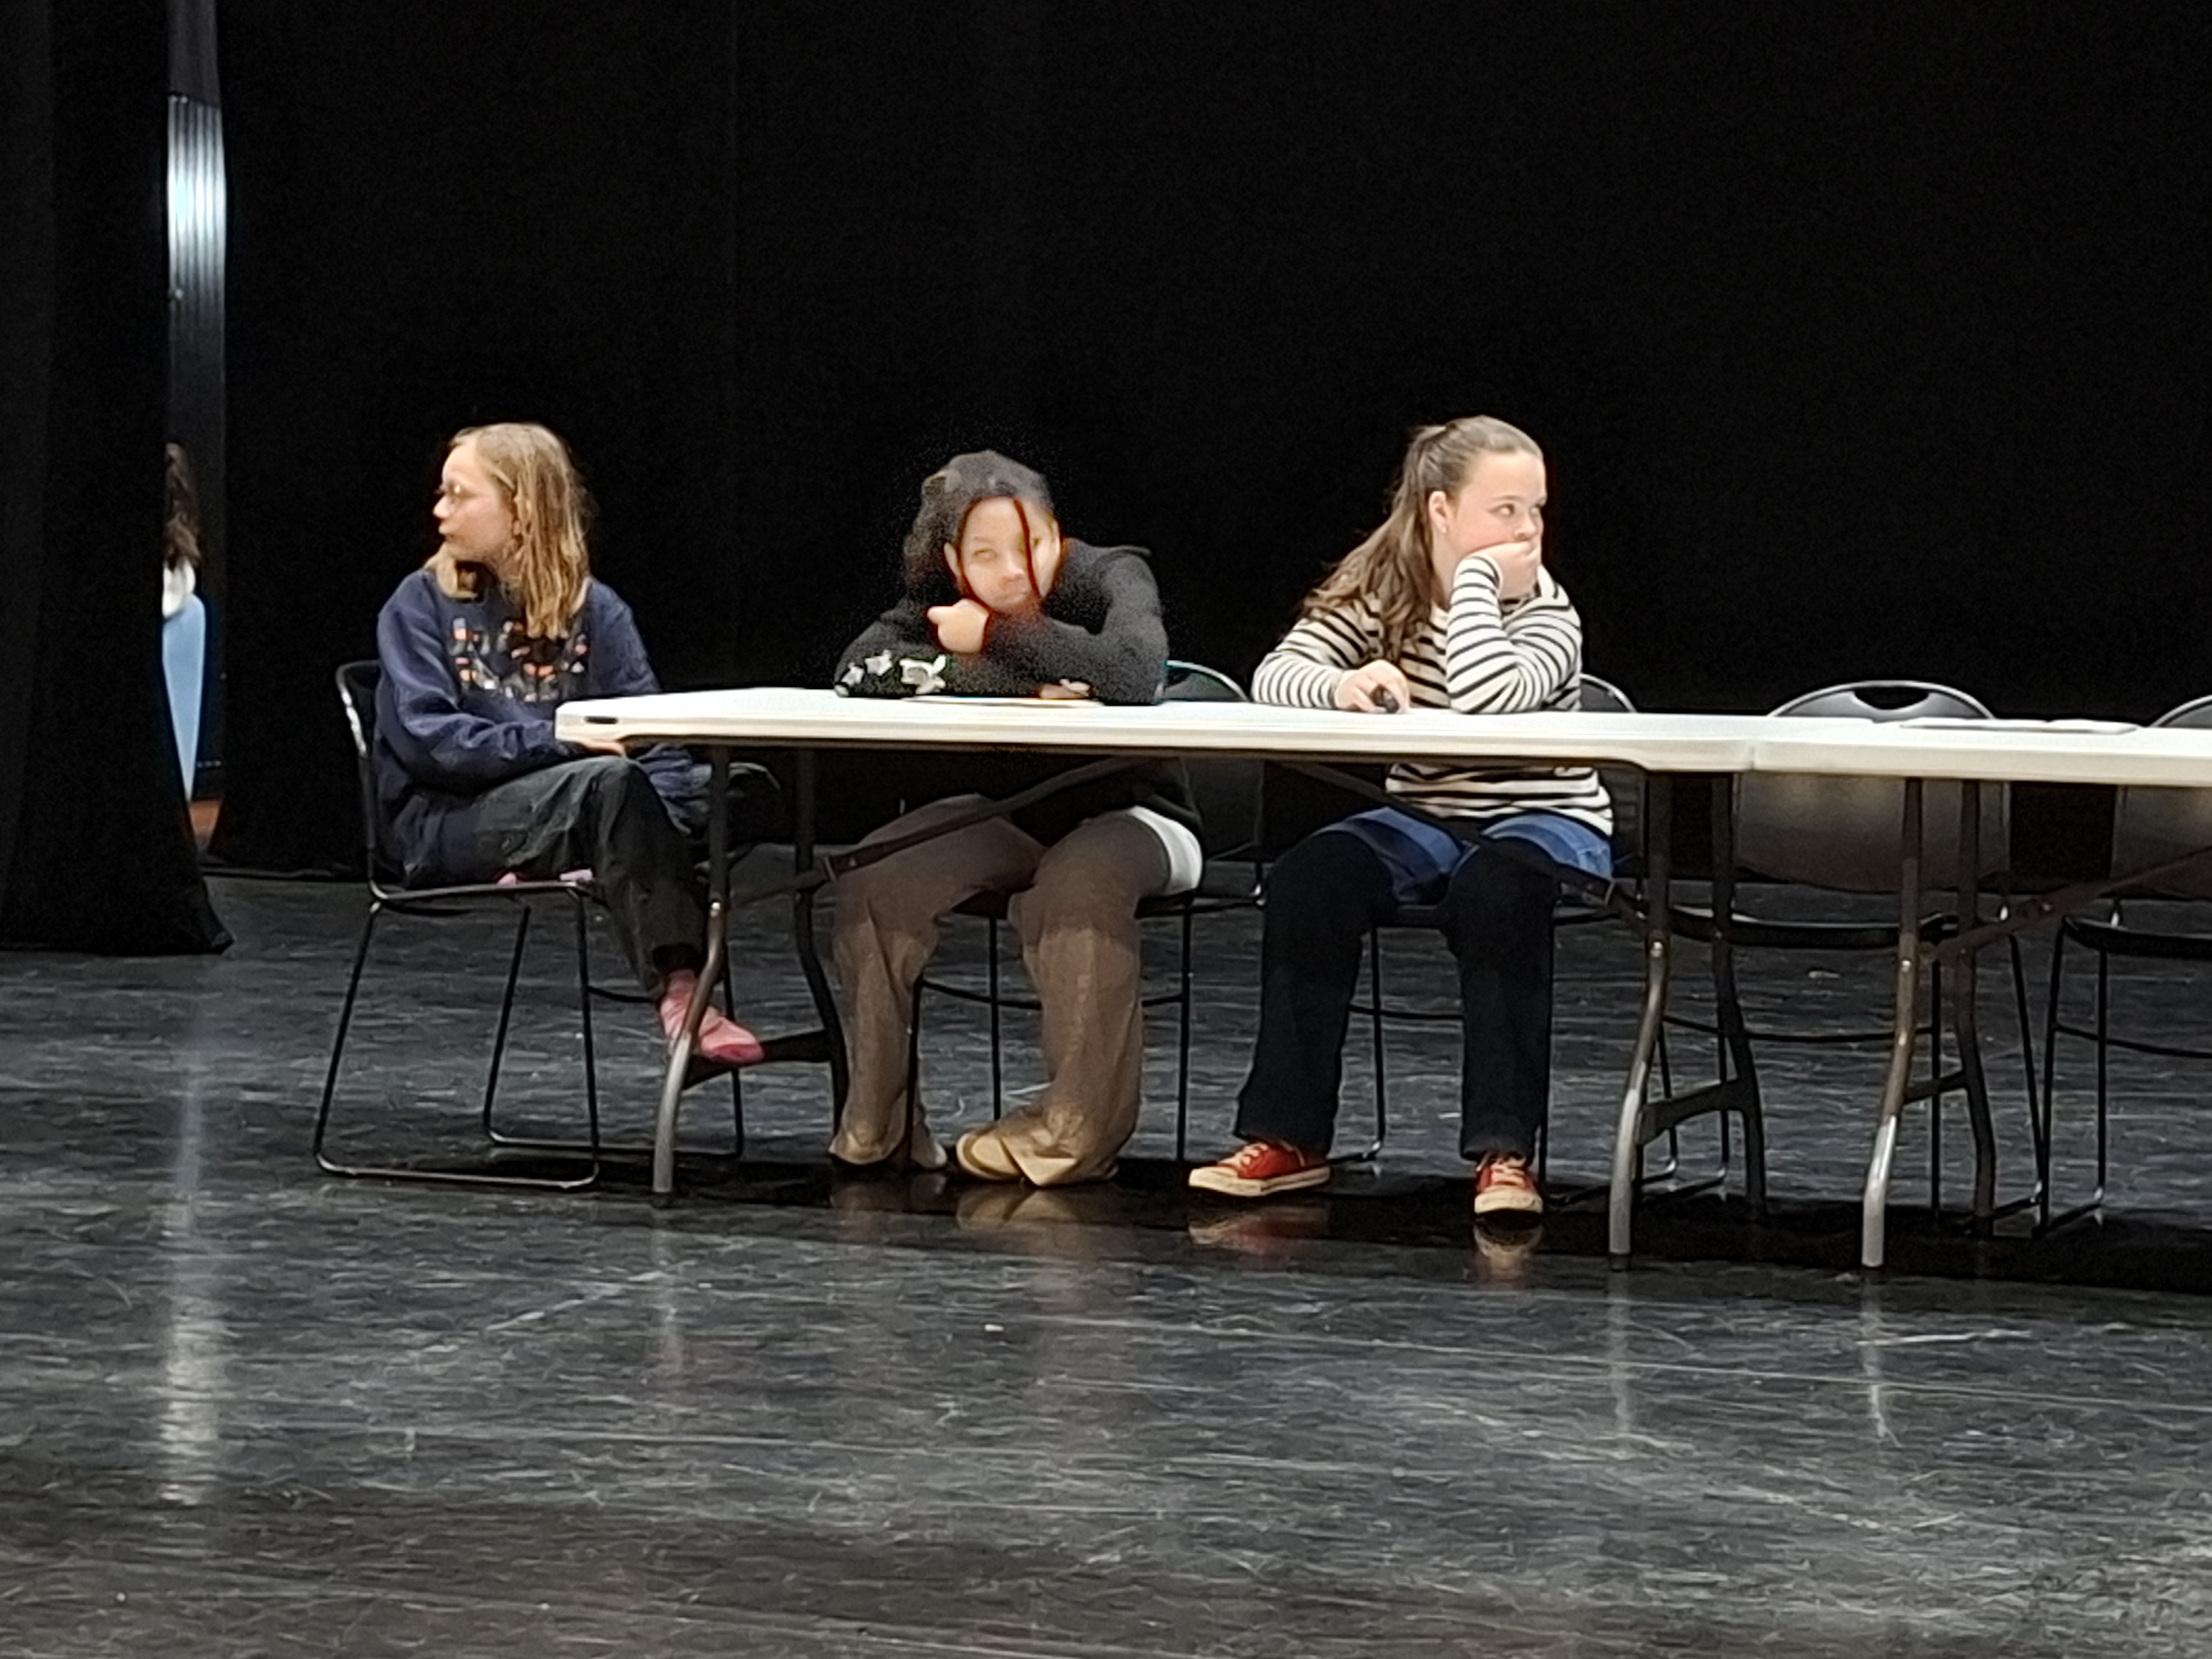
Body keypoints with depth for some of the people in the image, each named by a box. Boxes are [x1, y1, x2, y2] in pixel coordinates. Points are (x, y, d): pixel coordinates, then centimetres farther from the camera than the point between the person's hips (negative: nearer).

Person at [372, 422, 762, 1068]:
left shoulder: (594, 608, 12)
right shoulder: (422, 604, 4)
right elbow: (425, 739, -9)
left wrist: (656, 829, -16)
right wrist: (555, 740, -19)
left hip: (580, 811, 3)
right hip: (445, 820, -3)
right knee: (611, 783, -35)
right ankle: (680, 995, -42)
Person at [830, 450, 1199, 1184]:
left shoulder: (1112, 576, -18)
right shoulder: (942, 598, -7)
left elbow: (1131, 674, -39)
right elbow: (859, 668, -25)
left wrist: (996, 636, -30)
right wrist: (1019, 688, -32)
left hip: (1134, 813, -4)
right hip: (1011, 815, 4)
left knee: (1078, 883, -36)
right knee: (877, 874, -18)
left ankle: (1078, 1129, -29)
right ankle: (876, 1119, -11)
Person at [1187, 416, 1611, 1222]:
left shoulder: (1545, 614, -11)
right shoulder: (1378, 591, -1)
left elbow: (1490, 697, -33)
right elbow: (1276, 677, -14)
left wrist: (1475, 582, -22)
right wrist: (1338, 684, -36)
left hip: (1547, 820, -3)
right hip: (1425, 819, 3)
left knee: (1496, 892, -38)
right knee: (1309, 878, -25)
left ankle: (1504, 1152, -34)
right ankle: (1286, 1139, -19)